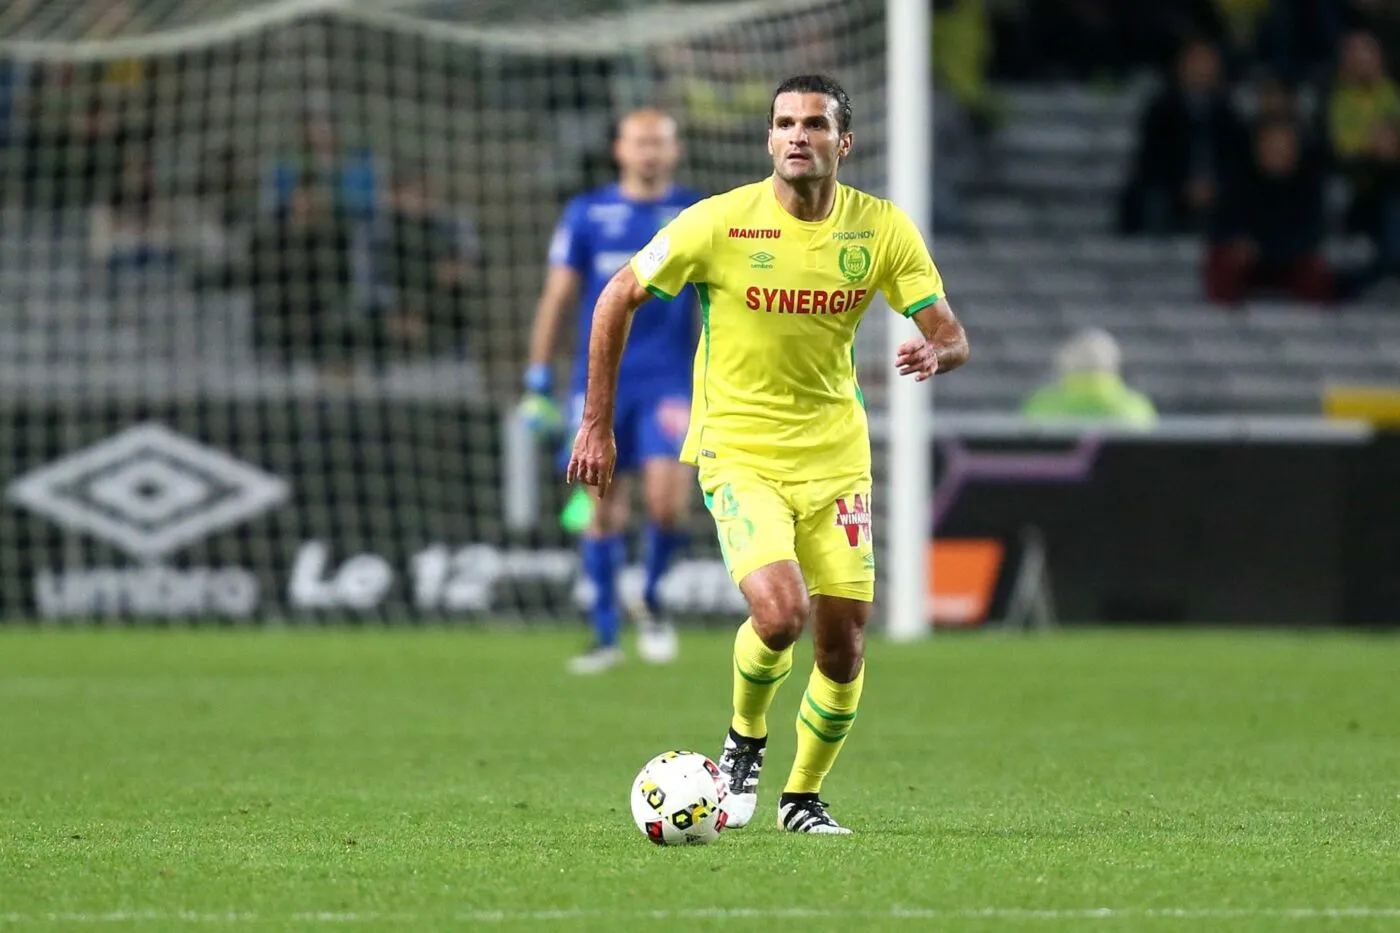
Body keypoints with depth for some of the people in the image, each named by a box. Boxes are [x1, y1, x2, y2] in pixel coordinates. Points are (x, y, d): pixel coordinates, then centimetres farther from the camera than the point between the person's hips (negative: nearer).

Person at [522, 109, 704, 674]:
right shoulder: (586, 215, 5)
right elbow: (556, 298, 7)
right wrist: (537, 381, 2)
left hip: (669, 383, -1)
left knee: (667, 501, -16)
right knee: (601, 511, 2)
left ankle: (650, 600, 11)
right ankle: (605, 635, 12)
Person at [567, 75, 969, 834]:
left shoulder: (883, 229, -4)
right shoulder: (719, 223, -12)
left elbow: (952, 336, -2)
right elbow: (617, 299, -2)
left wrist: (933, 353, -27)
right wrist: (597, 423, -3)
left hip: (835, 453, 3)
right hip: (739, 451, -3)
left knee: (844, 646, 2)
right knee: (781, 610, -24)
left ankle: (803, 796, 25)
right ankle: (744, 742, 6)